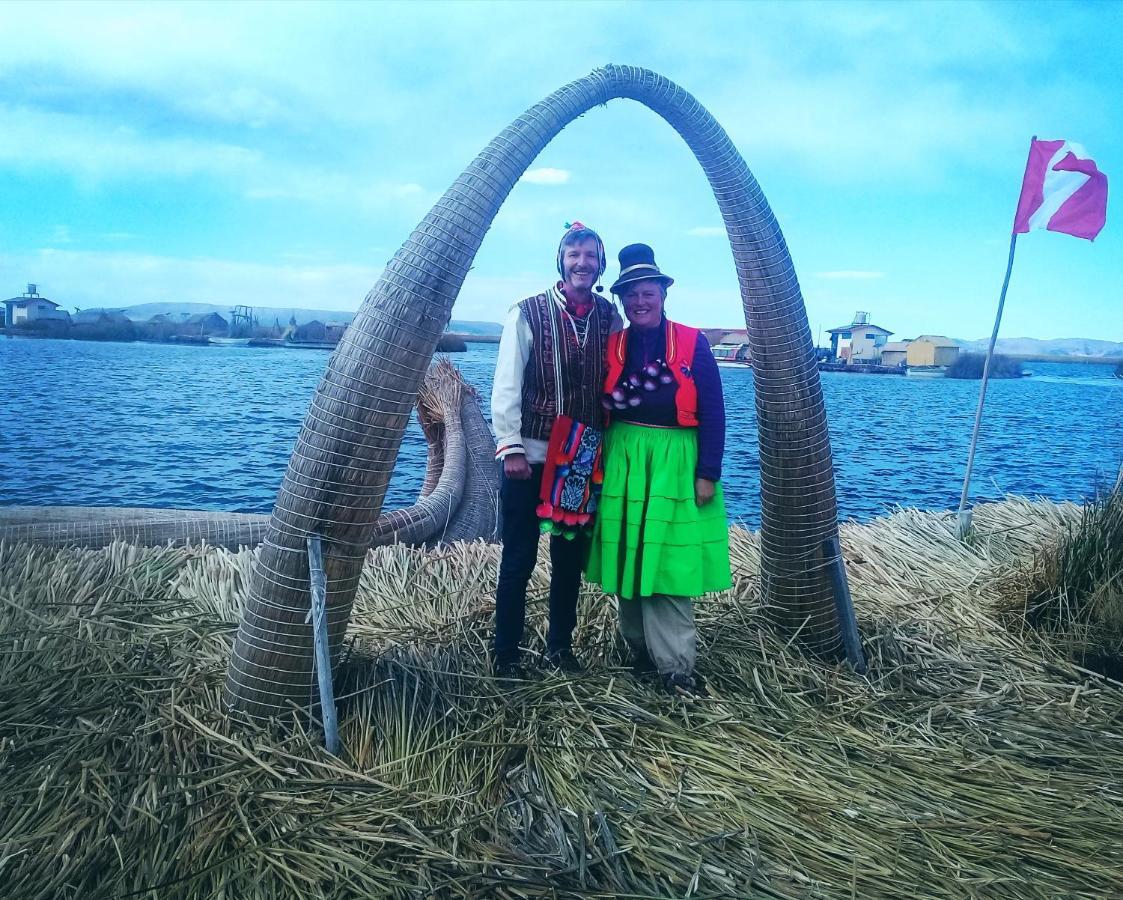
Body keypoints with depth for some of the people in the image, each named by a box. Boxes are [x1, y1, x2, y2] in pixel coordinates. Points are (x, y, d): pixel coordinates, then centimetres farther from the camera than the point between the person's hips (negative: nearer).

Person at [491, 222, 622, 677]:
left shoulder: (610, 317, 5)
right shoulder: (528, 313, -5)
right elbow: (506, 386, -8)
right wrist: (510, 447, -14)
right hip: (530, 457, -3)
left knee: (571, 558, 13)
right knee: (519, 559, 4)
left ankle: (560, 645, 28)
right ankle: (507, 652, 18)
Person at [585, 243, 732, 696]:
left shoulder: (693, 343, -1)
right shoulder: (612, 346, 6)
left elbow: (712, 412, -3)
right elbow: (599, 408, 9)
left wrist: (707, 473, -8)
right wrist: (603, 464, 2)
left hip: (676, 462, -3)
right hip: (624, 461, 3)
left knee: (670, 562, -3)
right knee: (628, 556, 7)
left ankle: (675, 664, 3)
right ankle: (640, 648, 22)